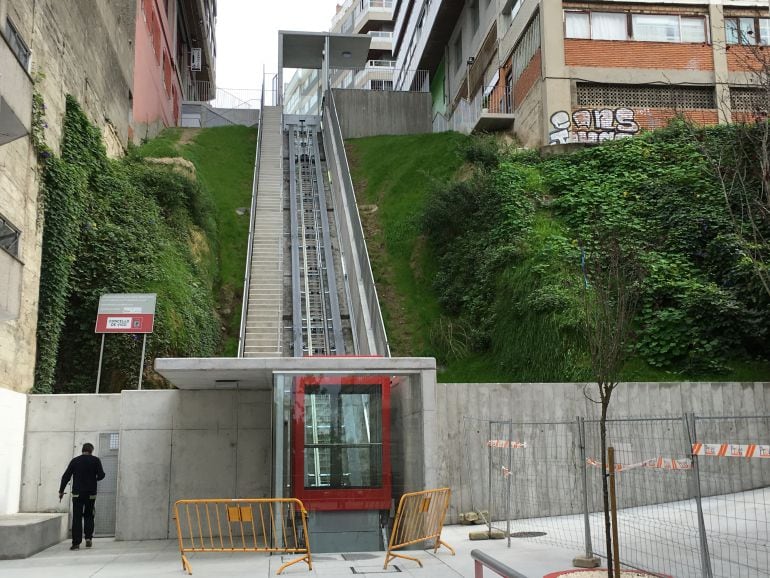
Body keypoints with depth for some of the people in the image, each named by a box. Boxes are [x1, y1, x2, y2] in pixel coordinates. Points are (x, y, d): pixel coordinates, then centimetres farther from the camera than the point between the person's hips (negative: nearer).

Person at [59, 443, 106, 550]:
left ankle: (76, 543, -2)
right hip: (91, 494, 0)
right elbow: (101, 475, -5)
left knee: (77, 518, 3)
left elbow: (66, 476, 2)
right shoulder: (95, 460, -1)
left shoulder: (75, 460, 3)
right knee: (89, 516, 16)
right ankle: (88, 537, 2)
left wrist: (61, 491, 10)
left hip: (77, 494, 0)